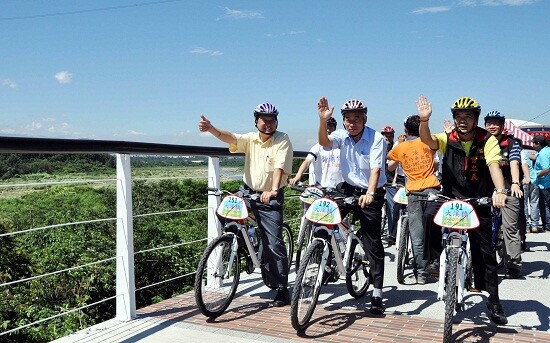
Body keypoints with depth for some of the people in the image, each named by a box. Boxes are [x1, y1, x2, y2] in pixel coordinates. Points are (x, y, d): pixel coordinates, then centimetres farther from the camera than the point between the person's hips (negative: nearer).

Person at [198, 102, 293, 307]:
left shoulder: (282, 140, -8)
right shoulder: (250, 139, 4)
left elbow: (279, 168, -21)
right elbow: (230, 138, -15)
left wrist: (273, 190, -38)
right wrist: (210, 128, -35)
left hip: (270, 198, -5)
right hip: (248, 192, 5)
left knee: (274, 244, -6)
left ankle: (282, 289, 6)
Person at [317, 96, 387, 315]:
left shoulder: (376, 139, -16)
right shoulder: (342, 136, -4)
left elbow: (376, 169, -26)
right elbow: (324, 142, -24)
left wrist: (370, 194, -42)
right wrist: (323, 121, -41)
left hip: (370, 193, -4)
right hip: (348, 188, 4)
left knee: (373, 243, -1)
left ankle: (377, 293, 7)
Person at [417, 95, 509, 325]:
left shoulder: (487, 140, -8)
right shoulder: (448, 140, -4)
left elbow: (494, 165, -22)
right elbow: (427, 140, -23)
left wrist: (500, 190, -40)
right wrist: (424, 121, -43)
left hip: (479, 203, -2)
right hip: (451, 200, 2)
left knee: (485, 251, 1)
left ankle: (493, 300, 12)